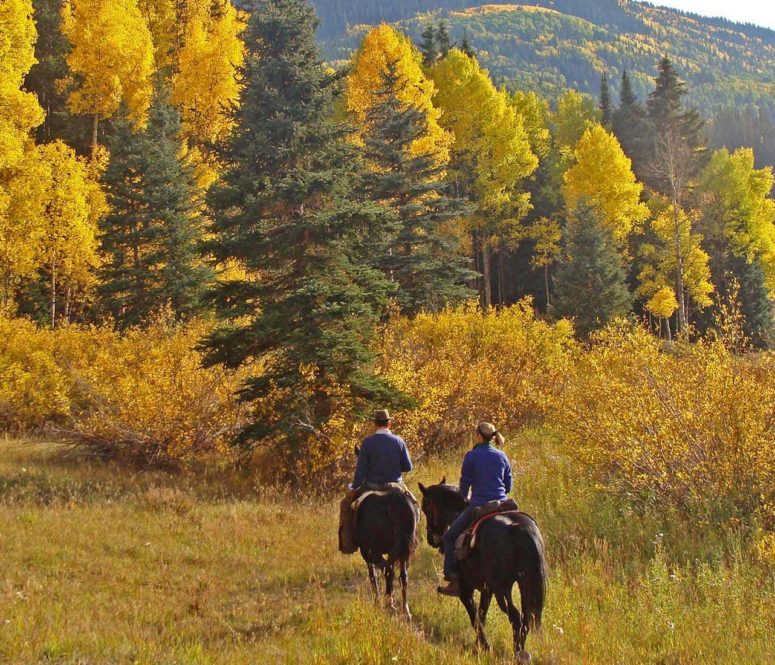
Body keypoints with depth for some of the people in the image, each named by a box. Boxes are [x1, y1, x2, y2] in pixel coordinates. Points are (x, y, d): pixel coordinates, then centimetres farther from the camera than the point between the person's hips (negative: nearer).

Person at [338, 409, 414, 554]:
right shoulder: (399, 441, -3)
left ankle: (347, 543, 12)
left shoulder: (367, 442, -10)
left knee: (346, 504, 17)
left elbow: (361, 469, -10)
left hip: (372, 486, -2)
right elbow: (408, 467, 2)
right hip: (395, 485, 2)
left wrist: (353, 488, 0)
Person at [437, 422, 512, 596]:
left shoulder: (471, 456, -6)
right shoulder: (502, 456, 8)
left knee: (449, 537, 8)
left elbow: (464, 483, 1)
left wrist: (465, 498, 20)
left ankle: (453, 580, 1)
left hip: (479, 506, -5)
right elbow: (508, 486, 13)